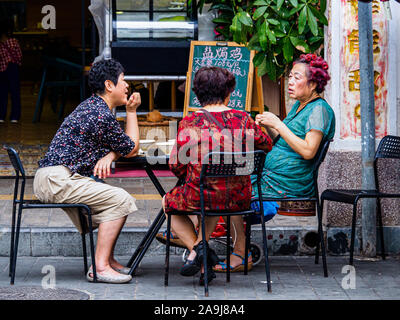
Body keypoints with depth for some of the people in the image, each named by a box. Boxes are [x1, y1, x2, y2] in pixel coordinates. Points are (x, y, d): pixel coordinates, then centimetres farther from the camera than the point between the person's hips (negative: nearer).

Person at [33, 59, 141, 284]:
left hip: (51, 177, 10)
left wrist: (109, 156, -2)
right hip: (57, 179, -10)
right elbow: (132, 150, -1)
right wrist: (132, 111, 6)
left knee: (116, 197, 15)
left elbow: (120, 146, 22)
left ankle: (108, 260, 16)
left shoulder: (91, 106, 18)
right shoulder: (103, 116, -15)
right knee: (120, 199, -16)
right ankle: (100, 267, -17)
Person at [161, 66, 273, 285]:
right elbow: (267, 146, 13)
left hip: (199, 197, -3)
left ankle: (196, 246, 5)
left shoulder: (189, 124, -10)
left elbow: (176, 166, -6)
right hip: (239, 199, 4)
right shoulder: (243, 120, -4)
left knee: (168, 201, 29)